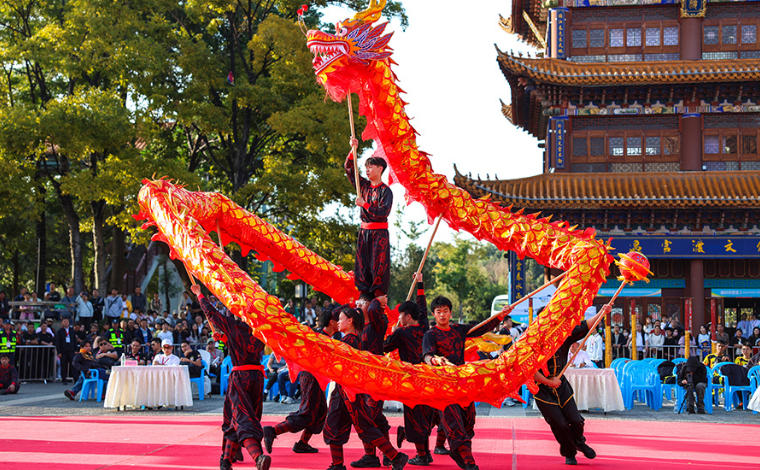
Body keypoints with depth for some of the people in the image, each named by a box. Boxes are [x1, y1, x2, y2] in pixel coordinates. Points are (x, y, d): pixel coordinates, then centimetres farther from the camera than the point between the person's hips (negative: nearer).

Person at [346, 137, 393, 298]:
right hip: (364, 231, 6)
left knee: (379, 265, -8)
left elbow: (383, 212, -16)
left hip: (380, 233, -6)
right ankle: (364, 295, 7)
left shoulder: (385, 191, -7)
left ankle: (379, 296, -7)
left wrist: (364, 204, -14)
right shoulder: (364, 185, 10)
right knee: (363, 265, 4)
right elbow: (349, 168, 11)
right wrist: (353, 150, 0)